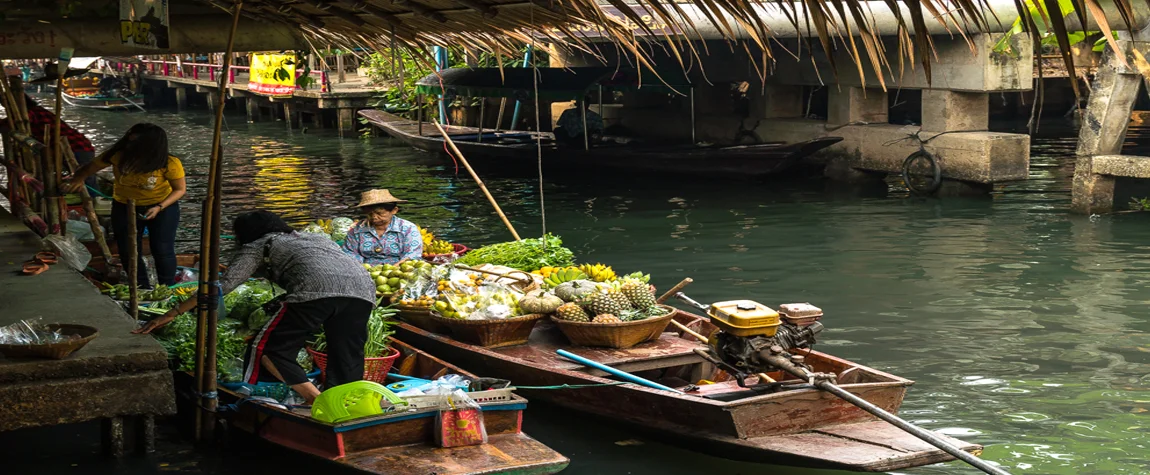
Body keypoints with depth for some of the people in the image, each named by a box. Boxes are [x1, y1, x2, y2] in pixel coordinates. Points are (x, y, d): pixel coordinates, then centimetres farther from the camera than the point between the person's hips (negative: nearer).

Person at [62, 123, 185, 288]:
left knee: (162, 251, -1)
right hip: (124, 207, 3)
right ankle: (142, 290, 22)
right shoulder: (118, 155, -22)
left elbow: (180, 189, -12)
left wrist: (159, 207, -24)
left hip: (163, 208, -2)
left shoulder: (170, 164, -26)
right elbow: (91, 167, -8)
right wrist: (79, 178, -29)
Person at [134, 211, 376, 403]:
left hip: (317, 287, -6)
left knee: (267, 349, 5)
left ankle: (317, 401, -6)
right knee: (346, 366, 11)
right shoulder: (314, 237, 40)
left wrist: (172, 313, 18)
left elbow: (221, 286, 16)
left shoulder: (257, 246, 24)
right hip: (363, 286, 6)